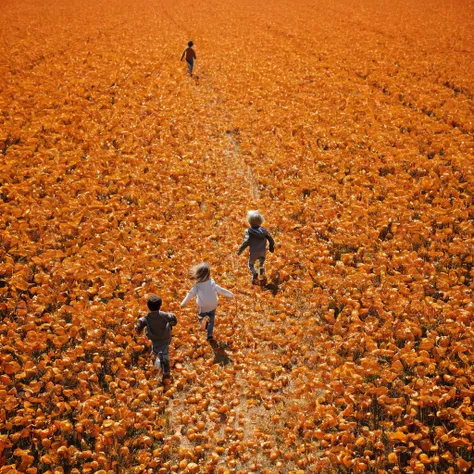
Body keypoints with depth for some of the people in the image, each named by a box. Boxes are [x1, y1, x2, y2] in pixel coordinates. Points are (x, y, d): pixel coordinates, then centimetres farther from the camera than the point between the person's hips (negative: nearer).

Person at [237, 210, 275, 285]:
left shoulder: (249, 231, -16)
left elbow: (246, 242, -20)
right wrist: (271, 247, 20)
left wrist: (240, 250, -8)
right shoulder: (264, 230, -5)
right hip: (263, 252, 3)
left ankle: (254, 273, -10)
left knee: (251, 264, 17)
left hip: (254, 252, -3)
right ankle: (262, 270, -4)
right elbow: (271, 239, 1)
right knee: (262, 263, 27)